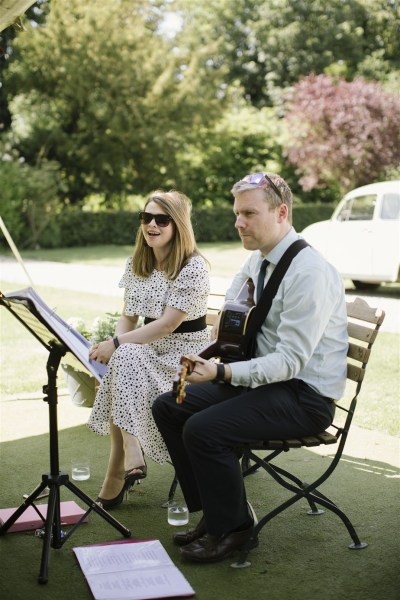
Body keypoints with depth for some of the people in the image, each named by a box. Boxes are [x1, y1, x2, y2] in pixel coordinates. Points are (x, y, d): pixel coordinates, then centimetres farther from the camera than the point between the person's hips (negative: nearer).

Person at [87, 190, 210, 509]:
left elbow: (168, 324, -20)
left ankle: (118, 471, -18)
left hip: (186, 352, -6)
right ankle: (131, 455, -20)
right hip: (149, 350, 6)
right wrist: (115, 346, -11)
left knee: (126, 360, -28)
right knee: (121, 361, -25)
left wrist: (117, 345, -24)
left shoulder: (193, 268, -15)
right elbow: (129, 316, 10)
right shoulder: (136, 265, 8)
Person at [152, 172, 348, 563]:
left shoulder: (310, 273, -22)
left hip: (305, 396, -9)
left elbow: (291, 361, -26)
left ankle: (232, 527, 0)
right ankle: (213, 512, 11)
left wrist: (222, 373, -34)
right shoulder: (259, 259, 6)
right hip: (262, 378, 9)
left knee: (203, 428, -26)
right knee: (168, 407, 1)